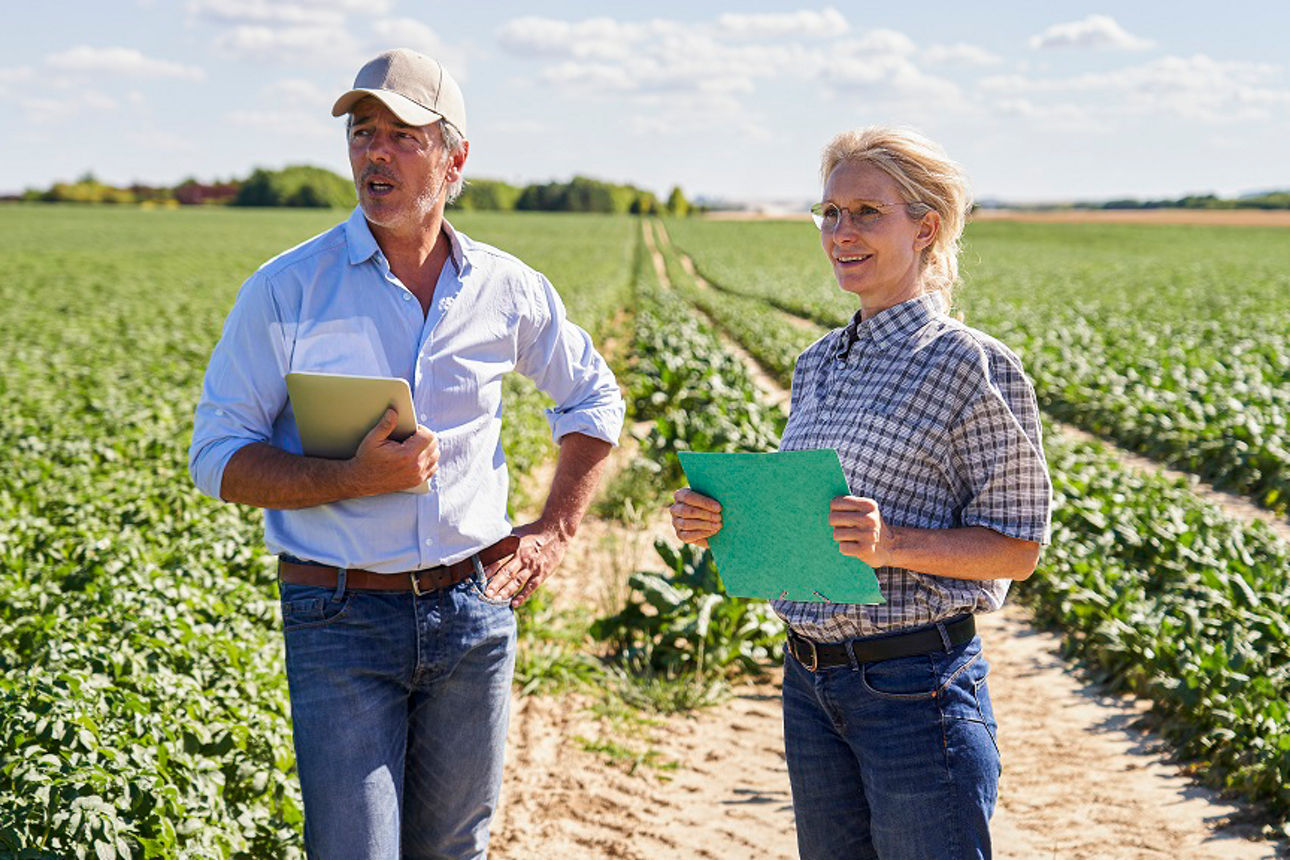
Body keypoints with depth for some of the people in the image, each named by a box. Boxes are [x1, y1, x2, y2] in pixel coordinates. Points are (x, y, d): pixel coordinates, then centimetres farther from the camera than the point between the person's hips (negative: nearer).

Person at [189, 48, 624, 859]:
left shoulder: (509, 290, 4)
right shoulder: (285, 290, -5)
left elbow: (595, 400, 20)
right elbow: (218, 458, -5)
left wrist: (556, 530, 9)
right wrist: (353, 480, -20)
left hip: (474, 610, 3)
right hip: (342, 618, -3)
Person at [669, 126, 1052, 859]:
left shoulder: (974, 367, -10)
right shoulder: (818, 365, 10)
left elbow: (1017, 547, -10)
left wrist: (892, 544, -24)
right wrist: (722, 522, -1)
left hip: (916, 687, -7)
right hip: (810, 681, 7)